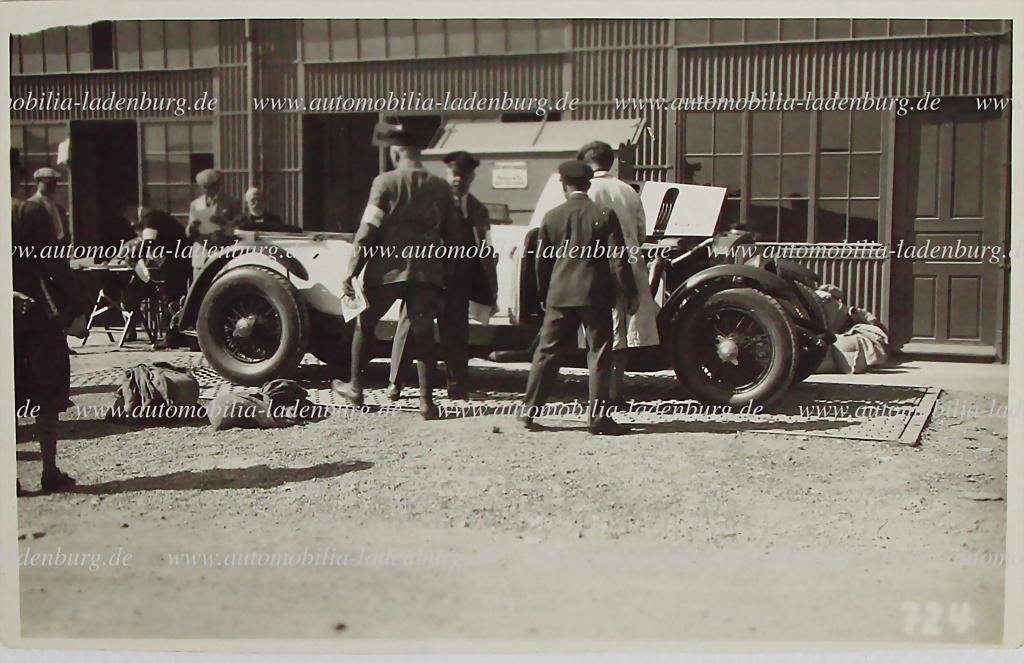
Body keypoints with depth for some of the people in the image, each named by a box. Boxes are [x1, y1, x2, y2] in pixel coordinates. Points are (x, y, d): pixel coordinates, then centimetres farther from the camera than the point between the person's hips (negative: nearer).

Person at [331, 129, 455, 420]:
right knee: (423, 332, 4)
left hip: (388, 266, -3)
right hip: (427, 268, 3)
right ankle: (426, 400, 0)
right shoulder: (440, 187, 6)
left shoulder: (386, 182, -6)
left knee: (365, 324, 15)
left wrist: (351, 271, -7)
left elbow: (367, 231, -9)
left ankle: (355, 388, 25)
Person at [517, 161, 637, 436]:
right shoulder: (605, 215, -4)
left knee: (546, 352, 10)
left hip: (560, 295, 2)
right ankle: (598, 418, 2)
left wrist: (543, 296, 21)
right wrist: (630, 294, 2)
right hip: (595, 295, -2)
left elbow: (541, 261, 8)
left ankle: (528, 412, 14)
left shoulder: (552, 217, 2)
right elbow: (618, 259, -6)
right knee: (599, 354, 4)